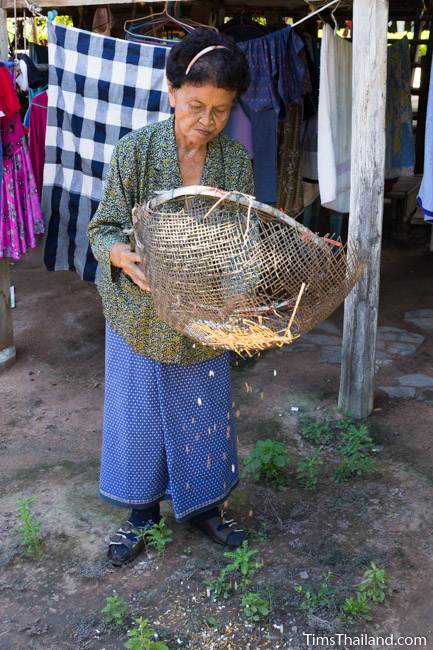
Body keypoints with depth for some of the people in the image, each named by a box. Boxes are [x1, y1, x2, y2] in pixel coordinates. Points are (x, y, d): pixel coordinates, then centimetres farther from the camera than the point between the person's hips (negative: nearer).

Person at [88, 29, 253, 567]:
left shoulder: (236, 160, -5)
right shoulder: (134, 151, -13)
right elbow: (104, 229, -9)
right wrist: (122, 256, -32)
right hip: (141, 315, -2)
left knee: (205, 413, 16)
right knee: (141, 415, 13)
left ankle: (202, 505, 40)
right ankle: (142, 512, 36)